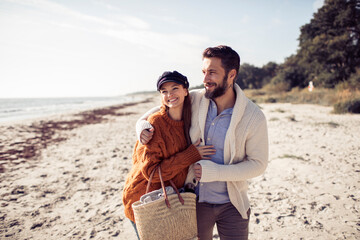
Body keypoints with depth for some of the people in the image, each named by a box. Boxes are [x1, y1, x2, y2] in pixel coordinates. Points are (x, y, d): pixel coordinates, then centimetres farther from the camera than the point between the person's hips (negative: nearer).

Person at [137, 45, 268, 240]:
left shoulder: (254, 117, -17)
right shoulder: (195, 100, -9)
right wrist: (142, 125, -13)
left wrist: (215, 172, -23)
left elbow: (258, 164, -11)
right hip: (196, 200, 2)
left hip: (231, 205, -2)